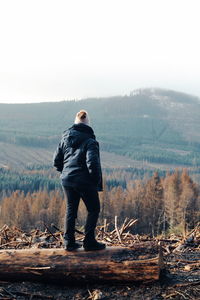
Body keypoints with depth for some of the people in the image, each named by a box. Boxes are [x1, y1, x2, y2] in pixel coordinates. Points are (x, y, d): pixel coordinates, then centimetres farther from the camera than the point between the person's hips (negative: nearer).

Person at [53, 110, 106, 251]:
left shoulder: (65, 138, 6)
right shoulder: (90, 141, -11)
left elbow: (56, 160, 8)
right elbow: (92, 163, -21)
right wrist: (96, 181, -8)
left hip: (67, 180, 5)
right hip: (84, 181, -5)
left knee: (71, 209, 16)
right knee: (93, 209, 10)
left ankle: (69, 242, 15)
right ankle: (89, 242, 7)